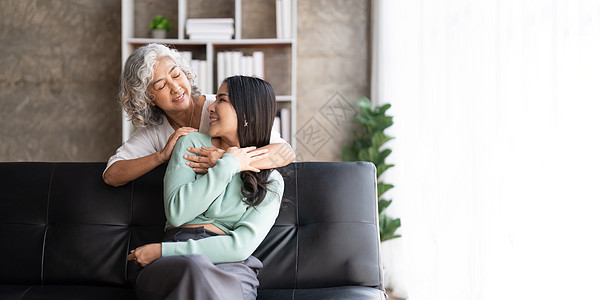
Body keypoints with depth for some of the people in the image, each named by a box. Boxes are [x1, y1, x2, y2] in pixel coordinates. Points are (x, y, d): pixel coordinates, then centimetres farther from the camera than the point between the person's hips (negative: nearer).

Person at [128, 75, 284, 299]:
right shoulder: (192, 144, 14)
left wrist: (163, 251, -10)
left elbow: (241, 245, -5)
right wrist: (227, 165, -2)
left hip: (231, 266, -1)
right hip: (174, 264, 1)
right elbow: (177, 213, -2)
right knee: (196, 266, -38)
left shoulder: (270, 182, 10)